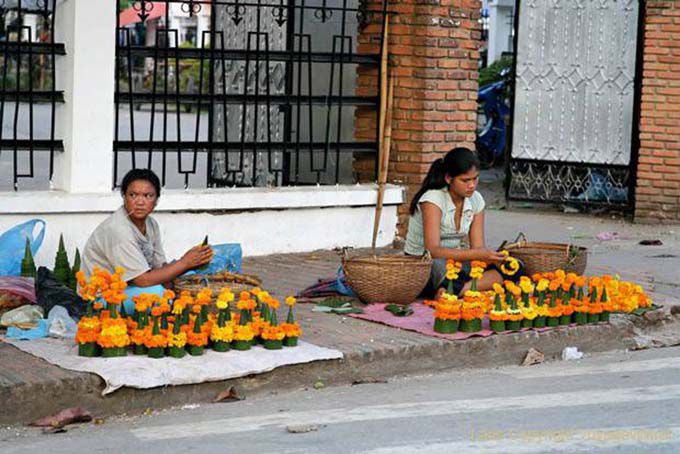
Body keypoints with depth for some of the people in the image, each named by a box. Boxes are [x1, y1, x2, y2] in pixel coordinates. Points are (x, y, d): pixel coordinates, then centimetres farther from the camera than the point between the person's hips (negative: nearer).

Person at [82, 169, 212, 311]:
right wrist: (185, 263, -23)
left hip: (128, 289, 9)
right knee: (154, 291, -31)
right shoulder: (118, 230, -27)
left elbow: (160, 267, 3)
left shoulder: (151, 224, 1)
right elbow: (143, 280, -28)